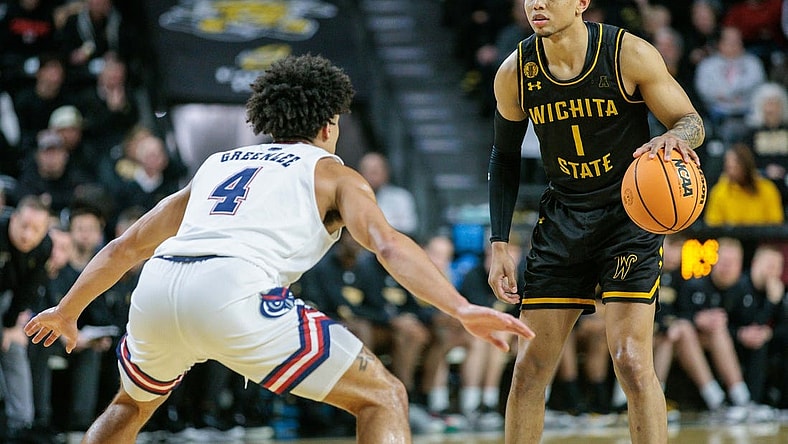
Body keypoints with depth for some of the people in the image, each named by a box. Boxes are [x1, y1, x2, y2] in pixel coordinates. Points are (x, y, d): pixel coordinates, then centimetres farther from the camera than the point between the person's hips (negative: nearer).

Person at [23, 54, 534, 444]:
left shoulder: (218, 164, 34)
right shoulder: (333, 174, 20)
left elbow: (126, 246, 40)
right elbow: (387, 243, -1)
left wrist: (67, 311, 53)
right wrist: (461, 308, -9)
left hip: (156, 288, 6)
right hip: (233, 291, -6)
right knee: (383, 398, 3)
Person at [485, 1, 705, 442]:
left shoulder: (629, 54, -15)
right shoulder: (515, 73, -5)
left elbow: (692, 121, -5)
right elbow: (505, 157, 10)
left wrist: (676, 136, -31)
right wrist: (499, 244, 5)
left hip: (629, 212, -4)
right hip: (563, 219, 4)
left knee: (632, 361, -14)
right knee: (530, 367, 3)